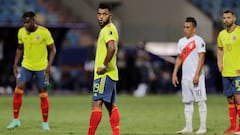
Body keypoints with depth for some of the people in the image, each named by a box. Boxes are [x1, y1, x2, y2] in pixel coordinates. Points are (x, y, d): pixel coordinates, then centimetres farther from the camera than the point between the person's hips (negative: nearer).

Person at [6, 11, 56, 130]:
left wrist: (49, 65, -18)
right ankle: (15, 120, -3)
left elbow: (52, 49, -9)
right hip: (26, 66, 3)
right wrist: (15, 64, 7)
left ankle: (45, 123, 17)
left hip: (41, 68, -3)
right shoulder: (21, 32, -3)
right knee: (18, 89, -12)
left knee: (43, 94, 3)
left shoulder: (44, 32, -15)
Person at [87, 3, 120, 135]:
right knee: (111, 105, 11)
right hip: (109, 74, 11)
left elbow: (112, 47, -31)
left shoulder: (108, 30, -14)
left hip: (104, 74, -11)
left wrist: (104, 66, -24)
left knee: (96, 103, -11)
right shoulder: (106, 29, 17)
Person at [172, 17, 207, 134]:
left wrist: (197, 74, -18)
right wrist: (174, 74, 12)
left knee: (201, 101, -4)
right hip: (185, 76, 7)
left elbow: (201, 58, -12)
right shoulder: (181, 42, 14)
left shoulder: (198, 41, -7)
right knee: (187, 102, 8)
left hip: (196, 77, -7)